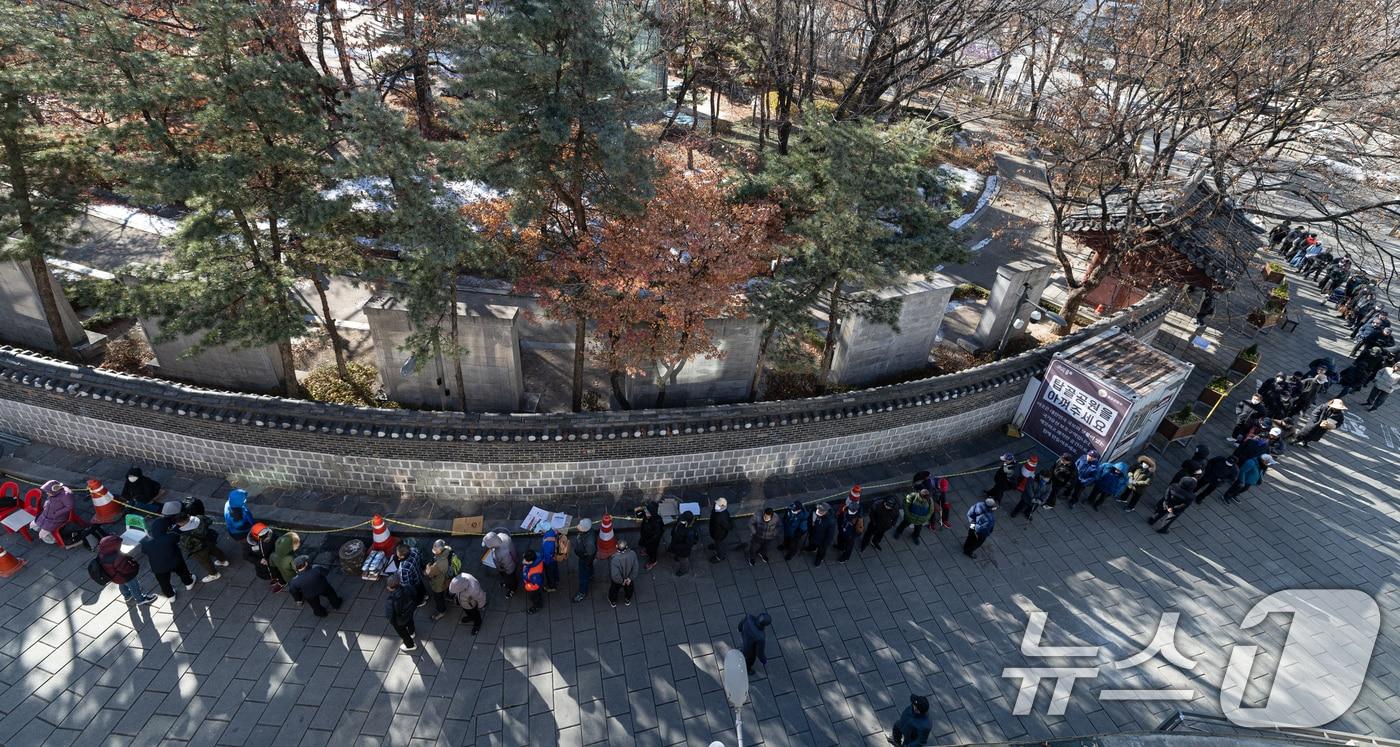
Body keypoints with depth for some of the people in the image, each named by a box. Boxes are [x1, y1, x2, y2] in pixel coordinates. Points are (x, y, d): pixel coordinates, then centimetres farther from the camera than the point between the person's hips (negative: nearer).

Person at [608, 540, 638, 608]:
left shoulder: (615, 559, -43)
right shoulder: (632, 554, -33)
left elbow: (615, 576, -34)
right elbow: (635, 568, -19)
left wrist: (621, 581, -15)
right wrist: (630, 578, -5)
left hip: (617, 580, -2)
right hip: (629, 578, 2)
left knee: (614, 590, 32)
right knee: (629, 589, 35)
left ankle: (613, 602, 59)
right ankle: (627, 600, 62)